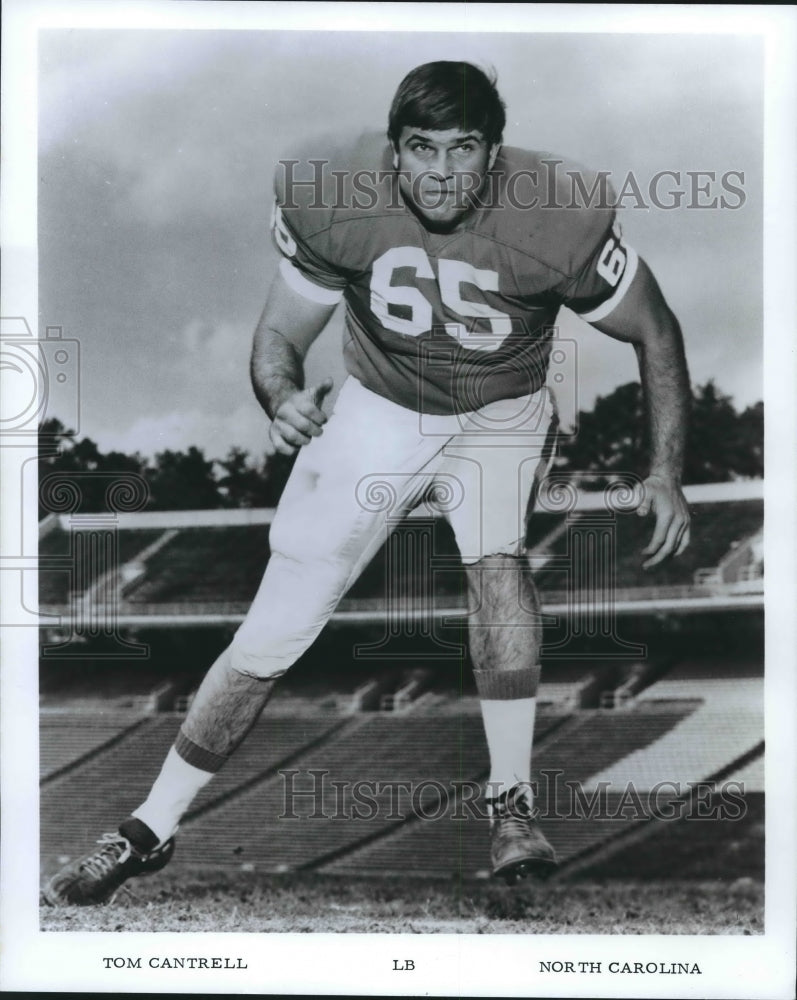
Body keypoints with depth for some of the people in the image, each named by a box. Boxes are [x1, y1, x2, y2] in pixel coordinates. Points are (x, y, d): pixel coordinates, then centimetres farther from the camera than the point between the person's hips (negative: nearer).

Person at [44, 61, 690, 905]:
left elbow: (655, 333, -12)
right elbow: (280, 332, -11)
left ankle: (512, 807, -12)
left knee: (496, 560, -31)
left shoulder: (553, 220, -26)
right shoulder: (331, 198, -23)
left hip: (500, 415, 0)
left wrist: (666, 474, -18)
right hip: (378, 408, 1)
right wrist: (283, 397, -33)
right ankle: (149, 833, 12)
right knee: (272, 632, -3)